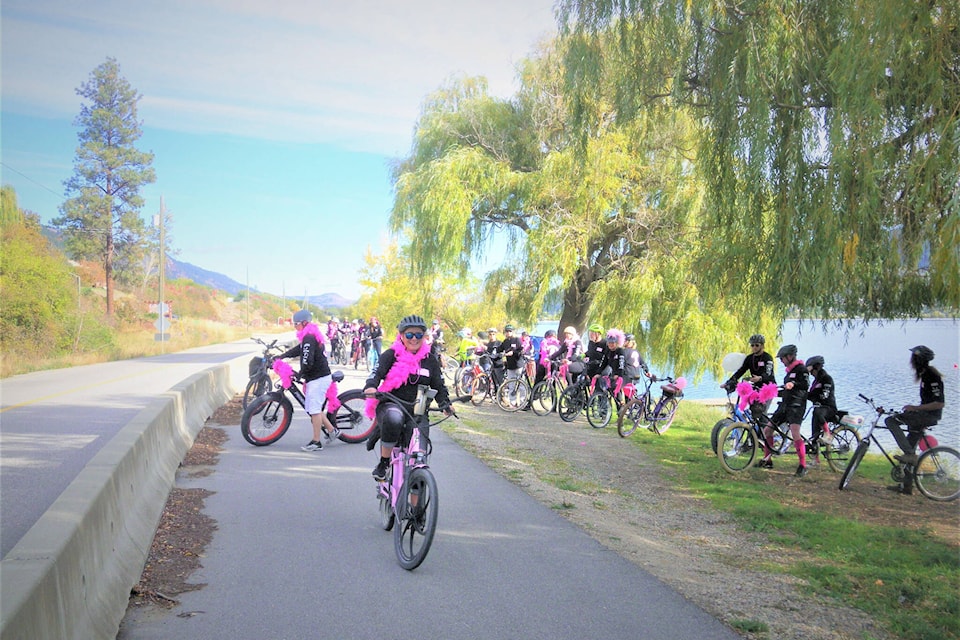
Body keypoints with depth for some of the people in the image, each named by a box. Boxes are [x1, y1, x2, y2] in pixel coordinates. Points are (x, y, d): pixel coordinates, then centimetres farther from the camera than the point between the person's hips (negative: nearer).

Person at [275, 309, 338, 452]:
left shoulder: (309, 338, -18)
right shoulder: (310, 336, 15)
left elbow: (307, 361, -23)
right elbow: (298, 349, 27)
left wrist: (300, 374, -9)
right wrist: (281, 356, 25)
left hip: (318, 378, -10)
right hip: (318, 377, 10)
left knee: (314, 409, -6)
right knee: (311, 408, 15)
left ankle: (316, 442, -1)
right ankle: (332, 430, 21)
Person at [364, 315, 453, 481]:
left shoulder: (430, 360, 9)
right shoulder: (391, 355, -1)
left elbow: (439, 386, 9)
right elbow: (377, 372, -11)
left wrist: (445, 404, -10)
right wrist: (371, 387, -35)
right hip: (390, 406, -4)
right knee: (394, 418, -40)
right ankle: (383, 464, -23)